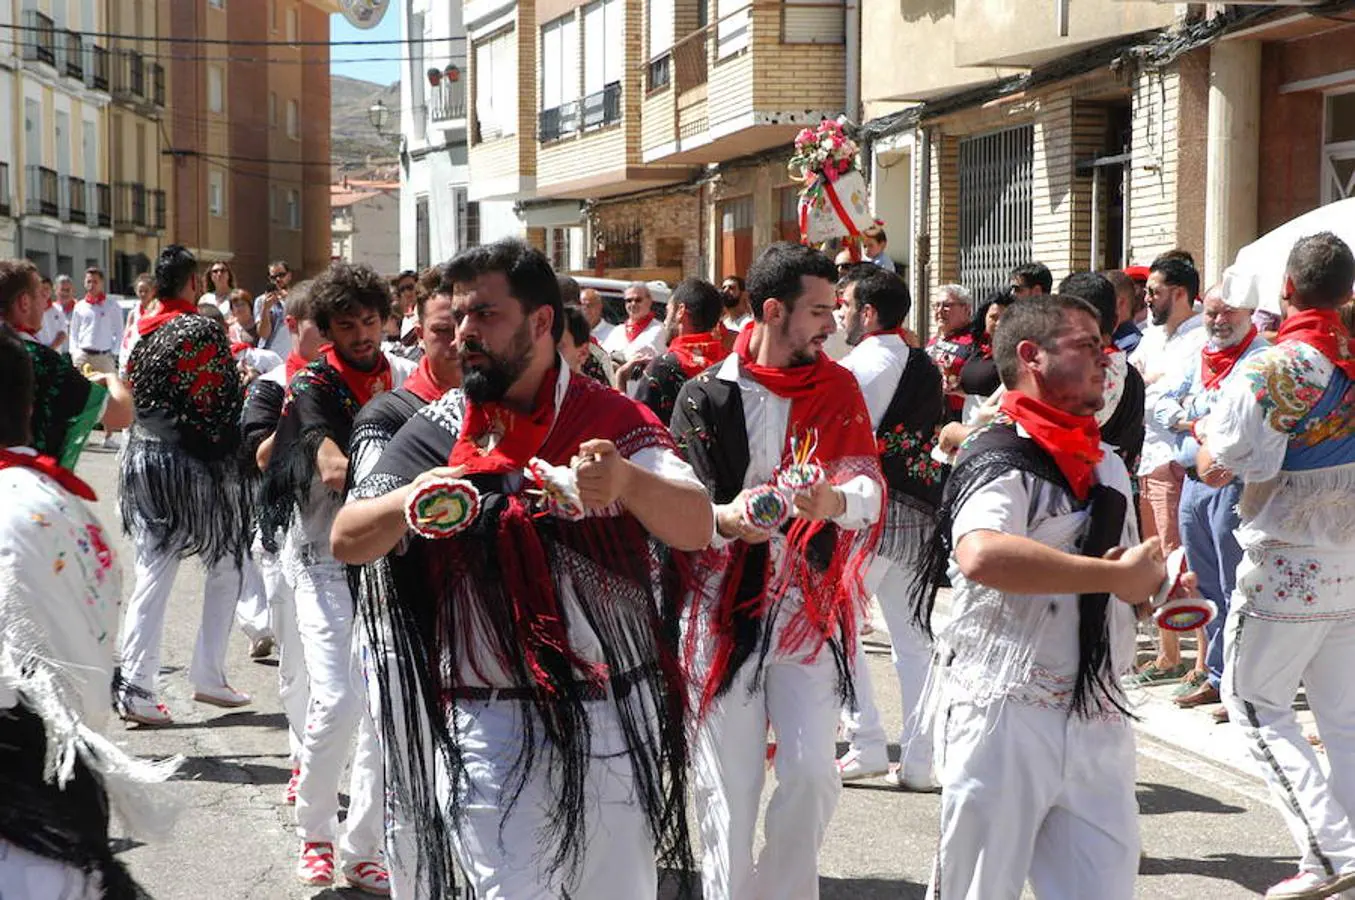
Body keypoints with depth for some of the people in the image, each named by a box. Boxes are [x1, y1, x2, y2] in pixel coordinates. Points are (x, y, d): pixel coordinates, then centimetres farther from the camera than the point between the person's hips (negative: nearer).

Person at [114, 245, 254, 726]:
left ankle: (133, 687, -1)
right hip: (195, 464, -6)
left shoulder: (140, 332, 6)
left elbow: (129, 395, 13)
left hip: (142, 456, 6)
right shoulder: (203, 330, -14)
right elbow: (222, 403, -14)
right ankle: (209, 677, 14)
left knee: (152, 574, 6)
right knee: (226, 568, 12)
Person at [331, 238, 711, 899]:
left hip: (616, 719, 0)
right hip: (491, 724, 0)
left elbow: (698, 526, -15)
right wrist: (409, 503, -23)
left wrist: (626, 481, -37)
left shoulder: (617, 422, -2)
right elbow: (346, 541, -1)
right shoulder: (438, 433, 3)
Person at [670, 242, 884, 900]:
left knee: (812, 771, -8)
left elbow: (869, 487, -5)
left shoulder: (837, 390, 7)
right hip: (725, 608, -1)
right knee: (728, 783, 1)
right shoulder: (706, 396, 0)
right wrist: (727, 519, -30)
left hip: (809, 607, 2)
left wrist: (834, 500, -29)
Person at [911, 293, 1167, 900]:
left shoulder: (1106, 465, 15)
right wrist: (1115, 576, -26)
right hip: (1006, 717, -7)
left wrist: (1156, 587, 4)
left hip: (1099, 723, 7)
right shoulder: (1000, 459, -12)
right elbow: (982, 555, -34)